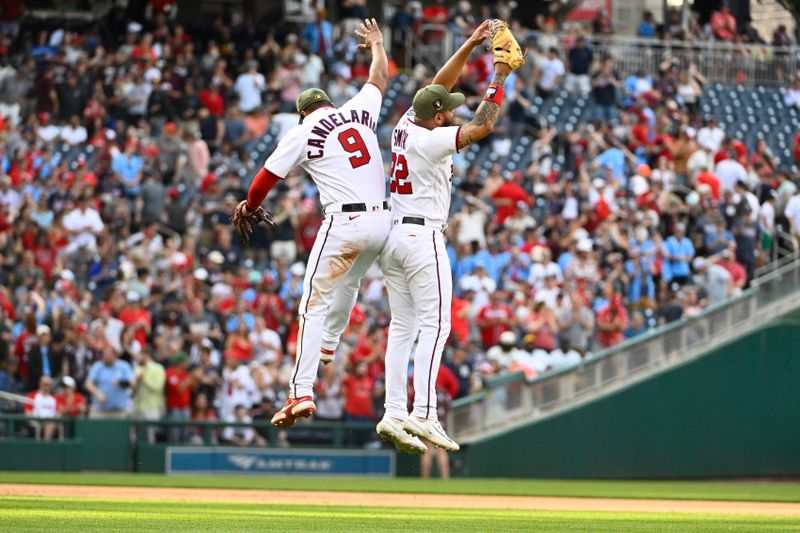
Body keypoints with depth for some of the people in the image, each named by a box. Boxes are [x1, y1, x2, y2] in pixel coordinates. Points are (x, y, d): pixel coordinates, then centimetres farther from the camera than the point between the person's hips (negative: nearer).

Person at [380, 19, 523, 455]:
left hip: (391, 235, 9)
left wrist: (470, 44, 15)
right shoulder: (432, 140, -15)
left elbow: (439, 85, 18)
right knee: (434, 324, -10)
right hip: (422, 236, -9)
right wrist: (498, 79, -12)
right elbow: (481, 127, -21)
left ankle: (394, 414, -1)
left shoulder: (405, 126, 8)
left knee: (402, 328, 6)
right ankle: (423, 414, -21)